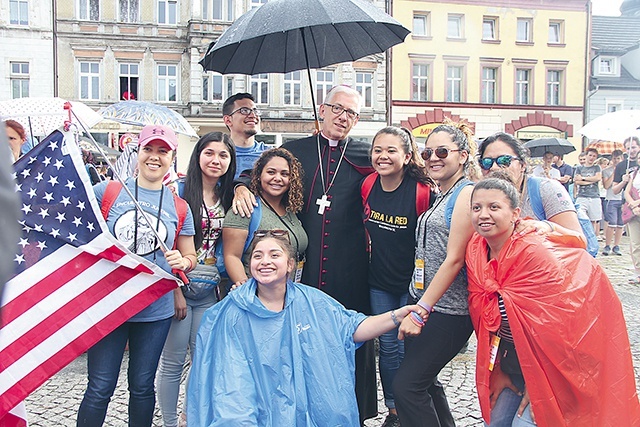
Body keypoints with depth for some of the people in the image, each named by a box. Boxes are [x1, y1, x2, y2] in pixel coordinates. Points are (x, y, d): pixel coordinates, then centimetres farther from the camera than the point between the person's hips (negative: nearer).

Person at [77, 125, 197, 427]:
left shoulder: (179, 207, 6)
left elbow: (190, 257, 11)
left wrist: (181, 262, -11)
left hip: (156, 310, 2)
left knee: (142, 386, 13)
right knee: (100, 388, 2)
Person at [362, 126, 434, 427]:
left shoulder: (422, 191, -20)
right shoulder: (368, 185, -4)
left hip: (412, 283, -4)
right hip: (379, 283, 4)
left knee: (408, 350, 4)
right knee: (387, 347, 12)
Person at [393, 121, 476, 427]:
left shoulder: (467, 193, -11)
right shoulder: (438, 195, 16)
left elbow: (454, 259, -17)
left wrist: (421, 310, -19)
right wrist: (416, 307, 10)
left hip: (447, 310, -9)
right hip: (420, 301, 9)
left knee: (407, 385, -7)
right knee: (425, 382, 15)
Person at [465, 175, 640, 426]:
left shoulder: (534, 253, -25)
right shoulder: (476, 251, -5)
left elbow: (551, 325, -21)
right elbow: (484, 316, 3)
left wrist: (536, 384, -14)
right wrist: (497, 371, 5)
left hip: (550, 364, -6)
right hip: (511, 358, 6)